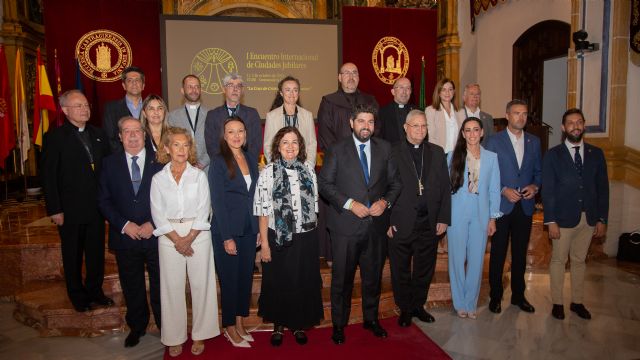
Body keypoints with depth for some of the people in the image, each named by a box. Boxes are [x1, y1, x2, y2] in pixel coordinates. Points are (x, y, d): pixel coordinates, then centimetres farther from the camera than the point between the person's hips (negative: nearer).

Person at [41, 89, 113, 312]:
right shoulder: (55, 137, -7)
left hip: (96, 208, 4)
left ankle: (94, 290, 32)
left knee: (97, 252, 14)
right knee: (73, 256, 12)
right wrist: (55, 210, -13)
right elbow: (49, 177, -9)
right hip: (70, 210, -4)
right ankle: (77, 296, 28)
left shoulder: (98, 135, 7)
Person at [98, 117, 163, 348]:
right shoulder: (110, 164, 4)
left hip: (156, 235, -1)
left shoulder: (159, 161, -1)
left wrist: (153, 224, -12)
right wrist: (124, 225, -10)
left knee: (161, 286, 9)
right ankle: (136, 327, 34)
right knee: (132, 288, 15)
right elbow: (104, 200, 2)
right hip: (125, 237, 2)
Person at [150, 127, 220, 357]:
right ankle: (175, 337, 20)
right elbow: (158, 214, -1)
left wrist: (189, 238, -11)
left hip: (198, 234, 0)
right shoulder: (158, 179, 4)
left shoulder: (199, 175, 2)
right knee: (172, 286, 5)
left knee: (200, 285, 3)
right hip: (169, 236, 1)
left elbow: (204, 210, -3)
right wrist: (177, 240, -10)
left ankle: (199, 335, 18)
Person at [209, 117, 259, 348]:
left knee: (246, 277, 12)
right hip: (227, 230, -5)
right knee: (229, 279, 6)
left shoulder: (251, 159, 7)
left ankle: (240, 323, 27)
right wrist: (227, 237, -14)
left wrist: (259, 229, 6)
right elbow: (218, 202, -12)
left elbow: (255, 196, 10)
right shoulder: (218, 162, -9)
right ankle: (229, 328, 22)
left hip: (249, 229, 5)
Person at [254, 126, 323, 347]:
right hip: (279, 238, -2)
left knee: (304, 282, 12)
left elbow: (314, 204, 8)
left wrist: (313, 234, 6)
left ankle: (299, 325, 33)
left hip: (306, 238, 3)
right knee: (279, 283, 11)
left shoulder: (308, 169, 4)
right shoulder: (268, 172, -6)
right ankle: (278, 325, 33)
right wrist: (264, 244, -9)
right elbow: (263, 210, -7)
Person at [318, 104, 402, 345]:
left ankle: (371, 319, 37)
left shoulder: (384, 148, 7)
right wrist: (349, 203, -15)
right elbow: (325, 183, -5)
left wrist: (386, 201, -9)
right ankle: (339, 324, 27)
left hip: (377, 225, 3)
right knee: (342, 279, 9)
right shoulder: (337, 150, -1)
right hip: (346, 225, -3)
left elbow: (395, 182, 10)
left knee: (373, 276, 17)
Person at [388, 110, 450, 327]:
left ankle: (418, 305, 34)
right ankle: (405, 309, 28)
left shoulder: (437, 153, 9)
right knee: (401, 270, 10)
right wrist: (387, 221, -10)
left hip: (429, 225, 4)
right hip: (400, 225, -3)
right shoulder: (392, 153, -4)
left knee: (424, 269, 15)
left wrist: (443, 218, 2)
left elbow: (445, 187, 8)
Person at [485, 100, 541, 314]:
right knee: (498, 253, 6)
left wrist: (535, 186, -6)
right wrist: (504, 190, -15)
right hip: (502, 206, -3)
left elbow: (539, 171, 13)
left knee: (520, 253, 12)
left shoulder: (534, 141, 9)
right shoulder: (494, 141, -3)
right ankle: (495, 296, 19)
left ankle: (518, 295, 27)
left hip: (525, 206, 4)